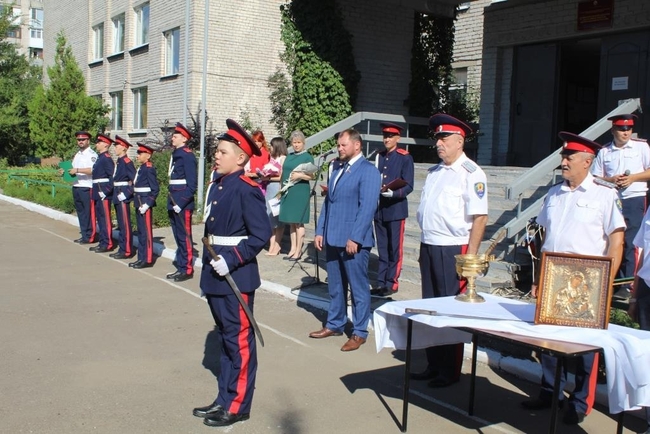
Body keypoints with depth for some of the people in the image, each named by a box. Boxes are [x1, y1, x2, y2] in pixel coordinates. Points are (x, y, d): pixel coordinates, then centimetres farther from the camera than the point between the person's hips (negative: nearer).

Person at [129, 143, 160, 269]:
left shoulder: (149, 168, -13)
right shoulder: (140, 168, 13)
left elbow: (155, 189, -16)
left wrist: (147, 204, -18)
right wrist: (137, 203, 12)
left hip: (145, 205, -9)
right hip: (139, 205, 9)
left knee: (147, 232, -3)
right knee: (140, 232, 13)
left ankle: (148, 260, 2)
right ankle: (141, 258, 21)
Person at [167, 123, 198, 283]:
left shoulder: (187, 155, -12)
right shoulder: (175, 154, 14)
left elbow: (192, 184, -17)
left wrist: (181, 203, -20)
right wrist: (171, 201, 13)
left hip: (183, 203, -9)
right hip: (174, 203, 9)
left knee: (184, 236, -2)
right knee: (178, 236, 13)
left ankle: (188, 269, 6)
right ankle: (181, 267, 21)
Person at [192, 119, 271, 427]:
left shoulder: (247, 190, -15)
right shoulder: (218, 185, 9)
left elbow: (261, 235, -19)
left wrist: (231, 261, -22)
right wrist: (209, 262, 15)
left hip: (236, 276, -9)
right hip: (216, 274, 9)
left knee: (239, 340, 3)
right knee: (225, 338, 17)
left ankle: (238, 406, 15)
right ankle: (224, 399, 30)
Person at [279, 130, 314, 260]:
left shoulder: (307, 157, -2)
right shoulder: (289, 157, 16)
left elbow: (312, 176, -7)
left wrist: (300, 175, -21)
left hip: (300, 192, -6)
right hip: (287, 192, 6)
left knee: (298, 222, -4)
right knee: (291, 222, 9)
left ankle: (298, 250, 1)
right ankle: (293, 249, 15)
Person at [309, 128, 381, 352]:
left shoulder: (368, 171, -9)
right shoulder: (337, 168, 15)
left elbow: (367, 207, -16)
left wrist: (355, 238, -20)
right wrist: (320, 231, 10)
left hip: (354, 241, -7)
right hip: (332, 239, 8)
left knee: (358, 287, 3)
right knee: (335, 286, 16)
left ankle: (359, 332, 13)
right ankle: (334, 324, 30)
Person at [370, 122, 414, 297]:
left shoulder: (405, 157, -5)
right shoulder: (379, 156, 13)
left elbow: (408, 186, -10)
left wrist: (392, 193, -24)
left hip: (395, 209, -5)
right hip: (379, 209, 5)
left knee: (395, 249, 2)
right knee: (382, 249, 11)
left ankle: (392, 283, 11)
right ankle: (381, 282, 17)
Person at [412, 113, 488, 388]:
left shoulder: (470, 173, -13)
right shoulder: (434, 172, 13)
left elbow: (479, 218, -17)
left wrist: (470, 256, -19)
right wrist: (424, 245, 15)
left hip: (453, 250, -8)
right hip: (428, 247, 8)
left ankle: (450, 372, 16)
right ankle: (433, 366, 29)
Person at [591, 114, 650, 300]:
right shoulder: (604, 151, 10)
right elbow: (595, 178, 9)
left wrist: (632, 178, -11)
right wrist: (611, 180, -9)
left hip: (635, 200, -3)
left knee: (630, 243, -7)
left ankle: (628, 285, -3)